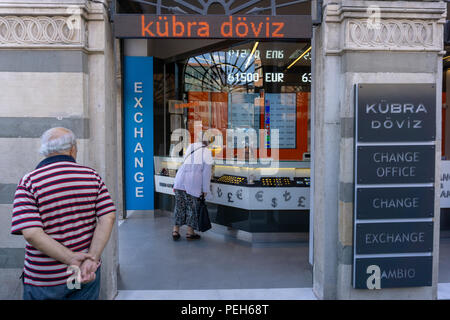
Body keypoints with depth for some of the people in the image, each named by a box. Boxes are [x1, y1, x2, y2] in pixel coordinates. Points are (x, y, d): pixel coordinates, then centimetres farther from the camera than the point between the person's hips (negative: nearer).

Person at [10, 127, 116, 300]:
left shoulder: (29, 182, -10)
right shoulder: (92, 176, -3)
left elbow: (31, 234, -19)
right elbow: (108, 218, -11)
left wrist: (71, 258, -16)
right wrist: (91, 260, -14)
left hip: (45, 282, -1)